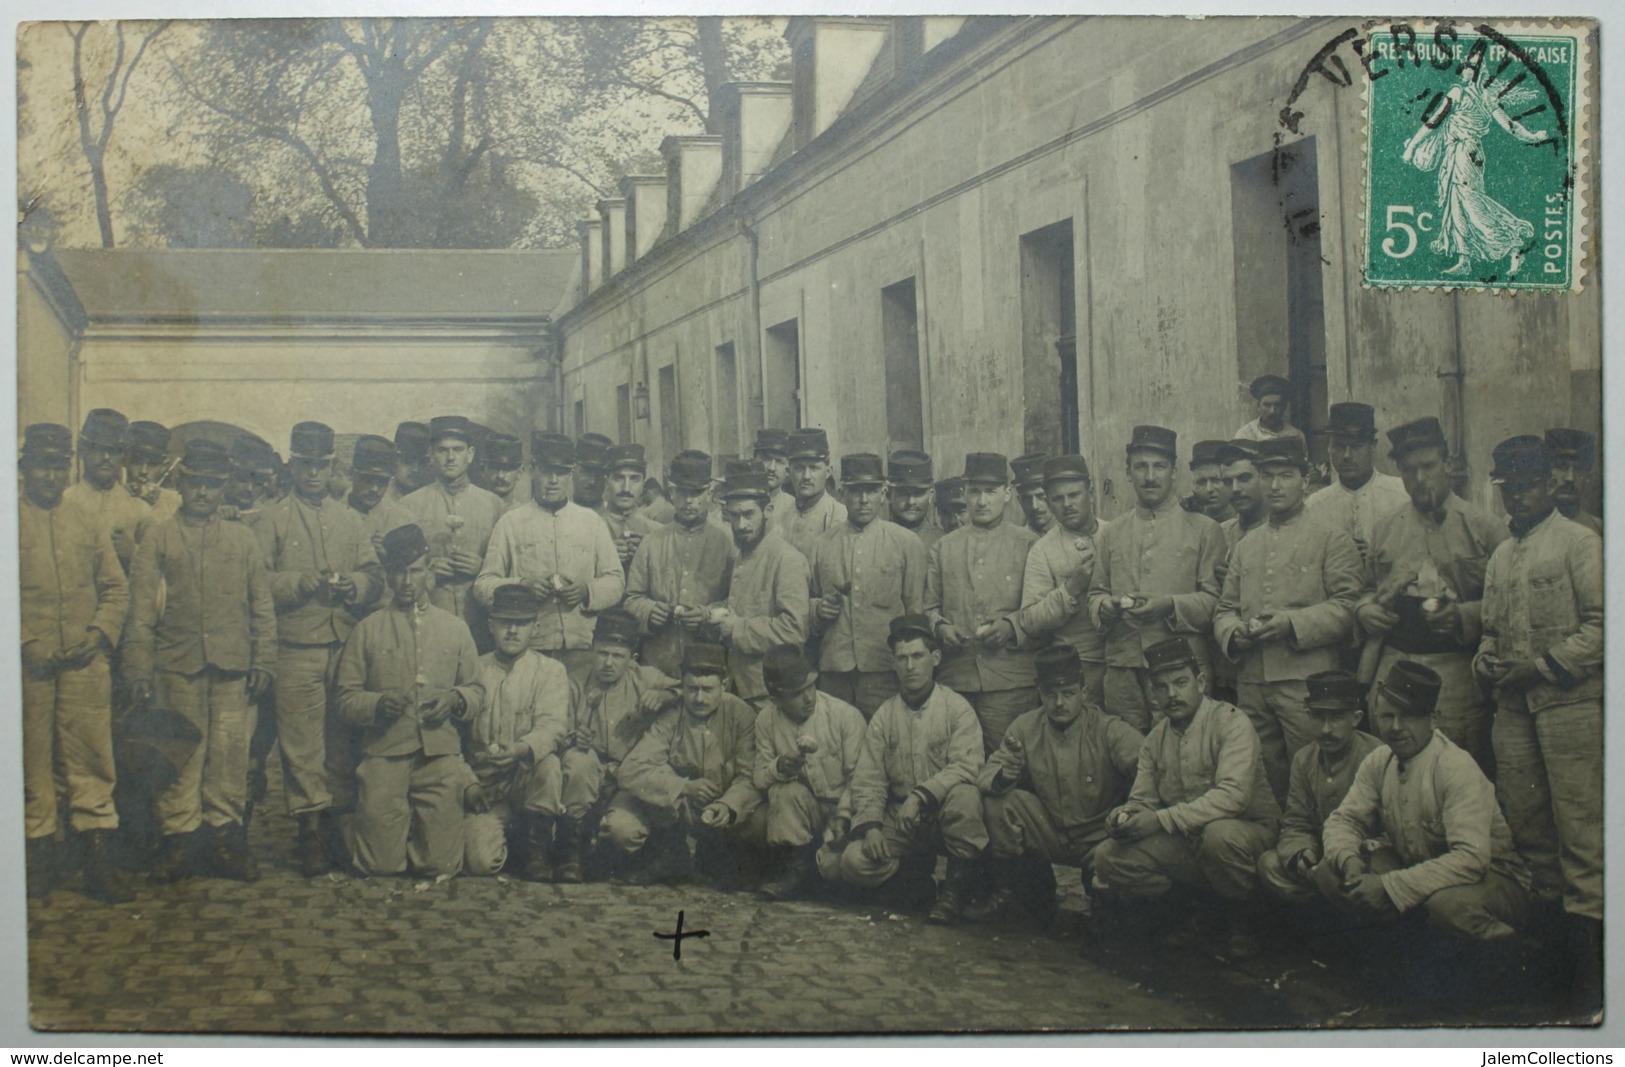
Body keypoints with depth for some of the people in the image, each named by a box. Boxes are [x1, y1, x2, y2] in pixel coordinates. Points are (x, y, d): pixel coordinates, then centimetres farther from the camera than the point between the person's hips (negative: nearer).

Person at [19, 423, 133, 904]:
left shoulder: (89, 525, 15)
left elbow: (116, 588, 14)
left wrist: (99, 634, -3)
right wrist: (23, 646, -12)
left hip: (86, 664, 2)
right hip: (28, 666, -2)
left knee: (92, 758, 1)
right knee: (33, 761, 4)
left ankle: (99, 861, 4)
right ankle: (41, 858, 13)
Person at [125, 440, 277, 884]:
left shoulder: (243, 539, 14)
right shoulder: (158, 539, 9)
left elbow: (262, 607, 12)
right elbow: (141, 612, 5)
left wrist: (263, 662, 3)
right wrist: (138, 672, -2)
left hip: (233, 666, 1)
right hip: (177, 664, -1)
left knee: (230, 751, -1)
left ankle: (225, 837, 7)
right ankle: (178, 839, 7)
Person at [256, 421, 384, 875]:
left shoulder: (351, 520, 18)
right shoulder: (272, 520, 6)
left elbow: (374, 578, 15)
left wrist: (354, 585, -6)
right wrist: (304, 582, -15)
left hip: (346, 646, 3)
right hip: (295, 648, -3)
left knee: (343, 739, 4)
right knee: (301, 741, -5)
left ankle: (339, 823, 12)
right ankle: (311, 831, 0)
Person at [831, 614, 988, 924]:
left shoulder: (956, 707, -3)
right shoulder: (884, 716, 8)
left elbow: (966, 767, -17)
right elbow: (867, 780, 4)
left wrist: (922, 795, -30)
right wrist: (870, 825, -13)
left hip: (945, 814, -3)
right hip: (900, 818, 3)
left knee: (964, 795, -37)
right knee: (854, 861, -22)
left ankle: (957, 885, -15)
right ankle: (917, 868, 11)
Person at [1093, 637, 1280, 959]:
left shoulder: (1231, 723, -12)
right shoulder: (1155, 739, 9)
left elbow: (1233, 795, -26)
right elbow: (1141, 800, 11)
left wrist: (1162, 819, -31)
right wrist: (1124, 815, -16)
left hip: (1248, 831, -6)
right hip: (1185, 845, 6)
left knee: (1219, 833, -41)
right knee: (1108, 856, -14)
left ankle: (1240, 919, -10)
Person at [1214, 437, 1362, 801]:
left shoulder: (1331, 539, 6)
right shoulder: (1245, 545, 21)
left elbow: (1348, 606, -5)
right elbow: (1225, 608, 20)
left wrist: (1292, 624, -16)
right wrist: (1233, 633, -3)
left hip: (1306, 679, -5)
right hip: (1251, 682, 5)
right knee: (1260, 779, 7)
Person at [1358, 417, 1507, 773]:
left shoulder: (1484, 527, 3)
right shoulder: (1385, 530, 15)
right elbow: (1368, 589, 26)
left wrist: (1464, 616, -15)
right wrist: (1364, 610, 5)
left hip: (1457, 672, -3)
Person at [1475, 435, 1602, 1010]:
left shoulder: (1580, 543, 0)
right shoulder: (1501, 556, 20)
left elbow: (1601, 622, -8)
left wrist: (1545, 665, -13)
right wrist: (1486, 661, 5)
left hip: (1569, 699, -6)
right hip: (1513, 704, 6)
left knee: (1578, 819, -9)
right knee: (1524, 821, 6)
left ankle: (1589, 947, -8)